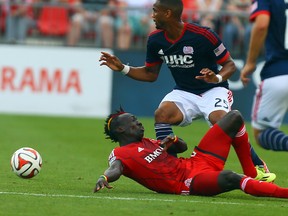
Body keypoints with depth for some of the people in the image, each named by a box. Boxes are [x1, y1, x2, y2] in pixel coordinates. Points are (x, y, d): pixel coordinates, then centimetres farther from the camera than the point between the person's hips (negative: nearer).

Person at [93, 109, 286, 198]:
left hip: (196, 161, 10)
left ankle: (252, 175, 14)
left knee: (235, 117, 13)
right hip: (190, 181, -10)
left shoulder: (146, 142, 23)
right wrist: (104, 177, -49)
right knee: (228, 178, -43)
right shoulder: (120, 154, -1)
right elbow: (116, 168, -24)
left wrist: (173, 141, 6)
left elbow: (183, 146, 31)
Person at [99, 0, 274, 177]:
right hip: (184, 93, 5)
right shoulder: (155, 39, -2)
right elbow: (150, 74, 12)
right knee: (161, 114, -27)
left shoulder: (203, 35, -19)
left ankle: (258, 165, -17)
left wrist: (217, 78, -31)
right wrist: (122, 68, -1)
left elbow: (230, 65, -10)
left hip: (213, 90, -5)